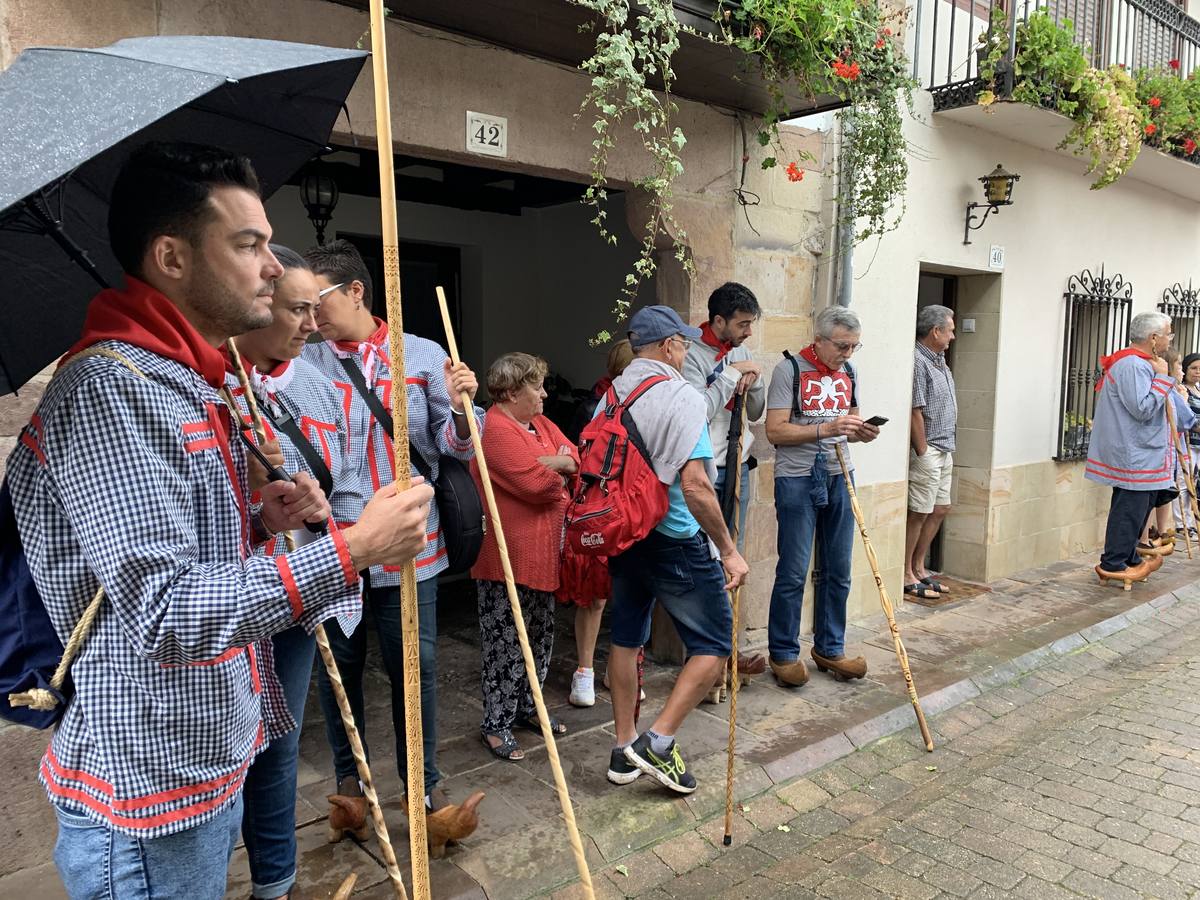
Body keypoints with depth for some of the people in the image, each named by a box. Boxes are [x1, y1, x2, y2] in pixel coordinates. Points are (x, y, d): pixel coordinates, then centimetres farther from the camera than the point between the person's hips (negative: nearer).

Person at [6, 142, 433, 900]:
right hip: (149, 785, -9)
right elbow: (160, 611, -28)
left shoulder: (184, 382, 10)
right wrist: (350, 550, -28)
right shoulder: (110, 388, -22)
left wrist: (258, 520, 0)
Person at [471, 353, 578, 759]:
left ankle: (526, 707, 34)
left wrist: (545, 463, -15)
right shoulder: (496, 430, -18)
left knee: (540, 638, 19)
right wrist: (560, 472, -4)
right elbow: (537, 484, -24)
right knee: (507, 645, 0)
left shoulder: (539, 423, 14)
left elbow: (572, 457, 4)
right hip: (508, 557, -10)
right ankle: (496, 725, 14)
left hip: (541, 553, 10)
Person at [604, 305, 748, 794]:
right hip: (676, 542, -7)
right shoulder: (682, 397, -16)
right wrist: (729, 550, -17)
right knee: (714, 644, 8)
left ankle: (624, 749, 27)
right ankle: (658, 741, 4)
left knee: (626, 638, 18)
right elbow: (694, 486, -25)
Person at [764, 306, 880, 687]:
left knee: (837, 571, 10)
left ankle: (830, 648, 24)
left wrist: (860, 432, 0)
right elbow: (775, 431, -14)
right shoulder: (789, 370, -7)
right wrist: (825, 429, -22)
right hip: (798, 480, -6)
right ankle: (783, 653, 12)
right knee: (793, 573, -2)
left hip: (839, 478, 6)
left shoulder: (848, 373, 12)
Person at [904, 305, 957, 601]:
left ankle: (919, 568, 24)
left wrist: (948, 447, 18)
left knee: (940, 510, 14)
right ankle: (906, 574, 6)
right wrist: (923, 452, -18)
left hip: (944, 451, 10)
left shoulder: (940, 361, 15)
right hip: (927, 451, -10)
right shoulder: (918, 362, -17)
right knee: (919, 513, -4)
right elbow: (915, 412, -20)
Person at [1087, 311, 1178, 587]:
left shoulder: (1137, 362, 16)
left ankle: (1129, 559, 27)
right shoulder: (1134, 365, -19)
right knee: (1129, 510, -4)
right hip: (1134, 456, -11)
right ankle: (1113, 565, 4)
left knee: (1136, 509, 18)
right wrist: (1161, 377, -18)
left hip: (1138, 454, 11)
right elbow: (1143, 408, -26)